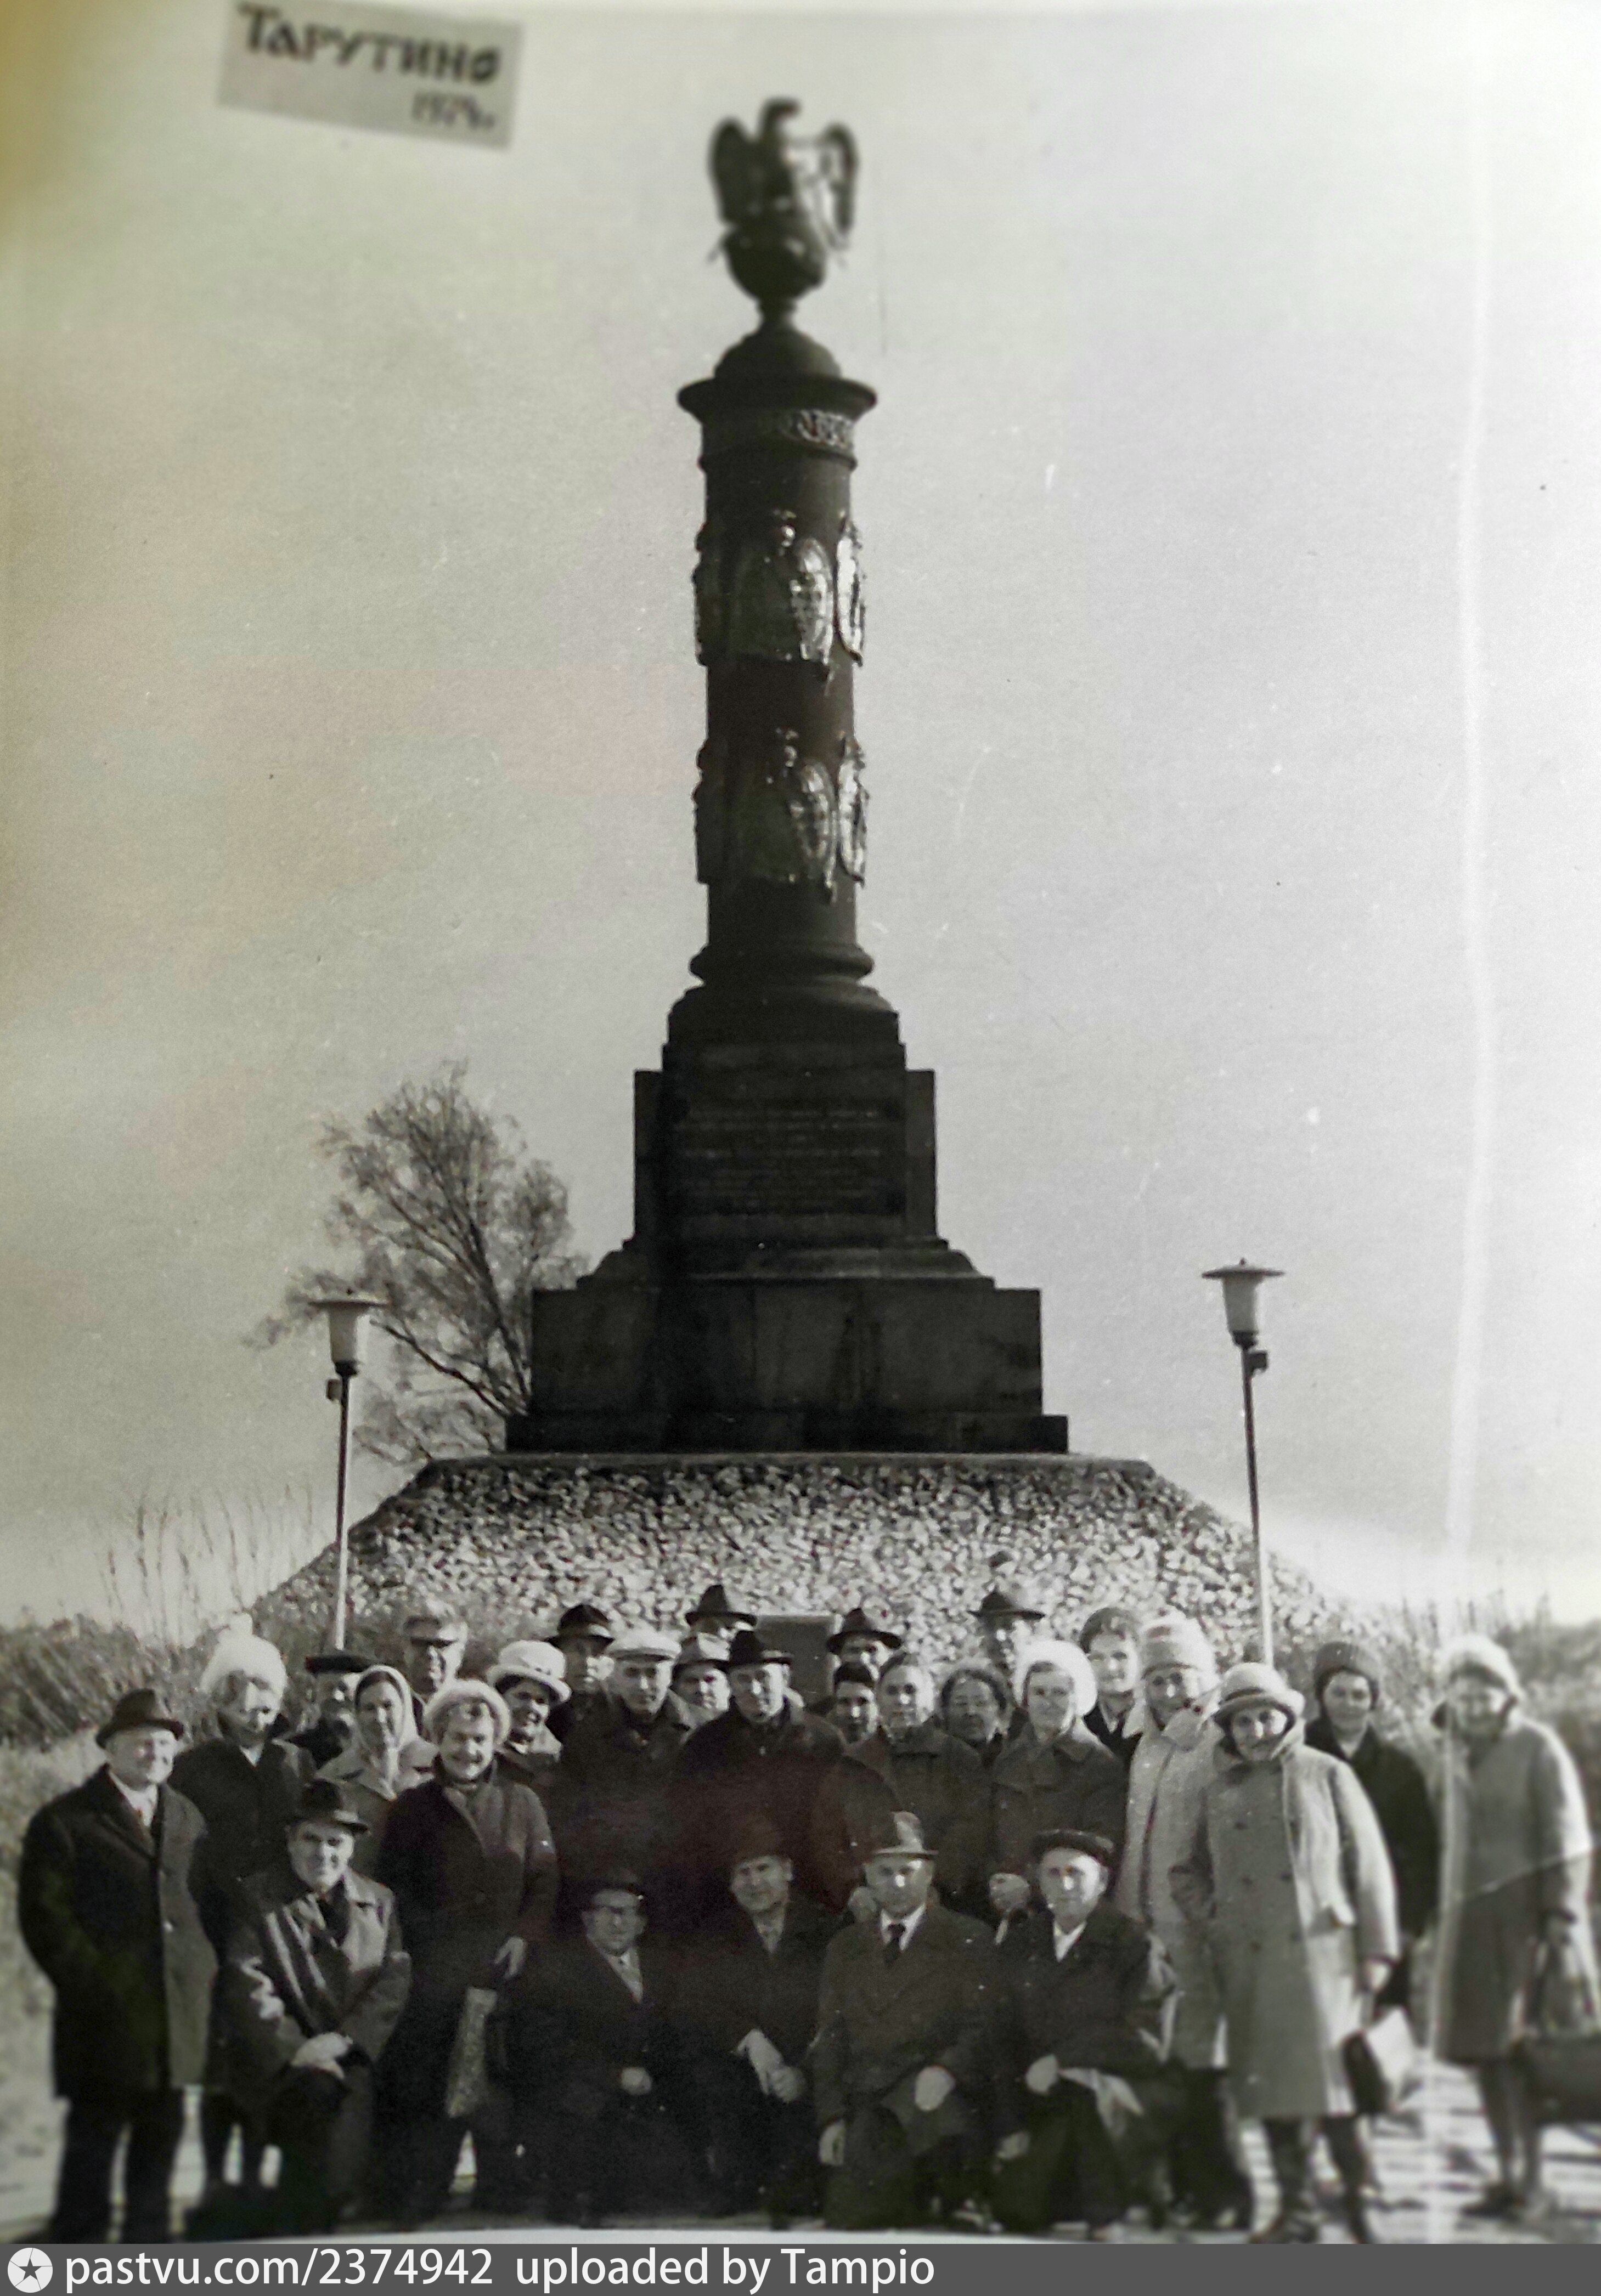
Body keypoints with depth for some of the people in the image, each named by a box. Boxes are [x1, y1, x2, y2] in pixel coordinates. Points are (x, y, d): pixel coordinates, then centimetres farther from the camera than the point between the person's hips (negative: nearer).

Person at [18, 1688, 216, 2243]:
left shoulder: (188, 1820, 15)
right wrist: (95, 1985, -13)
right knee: (93, 2139, 0)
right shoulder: (63, 1822, -3)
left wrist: (204, 1973, 7)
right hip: (105, 2019, -5)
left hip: (178, 2013, 5)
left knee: (160, 2140, 11)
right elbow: (43, 1917, -8)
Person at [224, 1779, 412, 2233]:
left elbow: (395, 1981, 6)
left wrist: (341, 2040, -10)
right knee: (324, 2097, -31)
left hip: (354, 2058, 3)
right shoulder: (257, 1900, 7)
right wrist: (301, 2054, -15)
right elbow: (246, 1990, -4)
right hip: (286, 2065, -2)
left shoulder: (379, 1902, 16)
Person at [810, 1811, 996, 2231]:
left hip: (941, 2098, -3)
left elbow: (985, 2028, 0)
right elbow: (830, 2042, 16)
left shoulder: (967, 1939, 8)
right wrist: (831, 2117, 2)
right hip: (867, 2108, 3)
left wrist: (947, 2069, -20)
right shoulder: (845, 1948, 20)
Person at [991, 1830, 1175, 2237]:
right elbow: (1005, 2041, 11)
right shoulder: (1019, 1947, 9)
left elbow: (1147, 2044, -11)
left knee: (1081, 2087, -37)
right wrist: (1010, 2125, 3)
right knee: (1018, 2212, -11)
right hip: (1043, 2102, 4)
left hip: (1119, 2095, -4)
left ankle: (1107, 2216, -17)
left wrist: (1062, 2059, -16)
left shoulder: (1134, 1947, -5)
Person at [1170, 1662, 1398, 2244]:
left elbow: (1368, 1865, 3)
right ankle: (1296, 2208, 15)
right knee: (1271, 2083, 6)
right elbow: (1188, 1870, 24)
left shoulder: (1328, 1776, 5)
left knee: (1334, 2075, -8)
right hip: (1248, 1963, 3)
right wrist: (1210, 1924, 7)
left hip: (1321, 1951, -3)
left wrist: (1376, 1949, -2)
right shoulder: (1218, 1791, 13)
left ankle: (1359, 2201, 6)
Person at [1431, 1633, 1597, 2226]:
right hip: (1468, 1918, 6)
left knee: (1516, 2049, -9)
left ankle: (1532, 2182, 0)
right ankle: (1508, 2175, 13)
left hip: (1524, 1916, -6)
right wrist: (1450, 1920, 16)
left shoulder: (1539, 1748, -8)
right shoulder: (1458, 1750, 12)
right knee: (1482, 2051, 5)